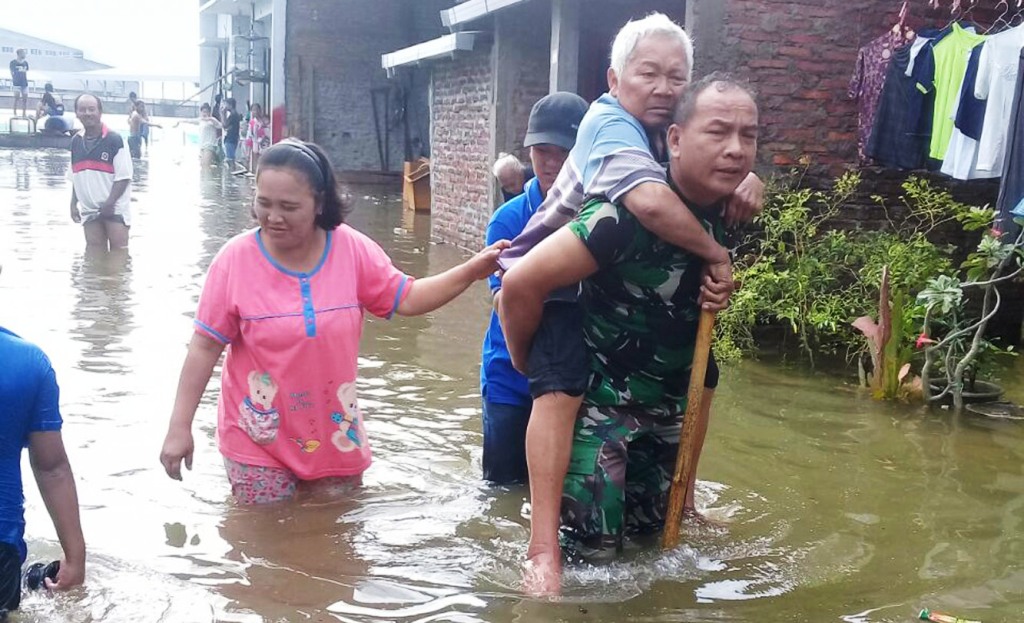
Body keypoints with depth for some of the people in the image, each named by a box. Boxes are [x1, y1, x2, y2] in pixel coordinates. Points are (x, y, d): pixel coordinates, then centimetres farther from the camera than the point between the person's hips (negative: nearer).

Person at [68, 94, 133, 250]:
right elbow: (75, 178, 17)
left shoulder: (114, 140, -11)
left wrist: (109, 203, -19)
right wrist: (73, 204, 8)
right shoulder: (75, 142, 8)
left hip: (115, 208, -6)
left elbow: (123, 177, -13)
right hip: (89, 210, 6)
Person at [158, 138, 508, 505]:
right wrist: (180, 427, -9)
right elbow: (205, 347, -9)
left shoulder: (352, 249, -8)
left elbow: (406, 299, 0)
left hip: (335, 437, 3)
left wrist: (472, 271, -12)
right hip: (258, 441, -2)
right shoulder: (236, 259, -13)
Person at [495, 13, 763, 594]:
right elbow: (651, 201, -43)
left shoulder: (674, 130, 1)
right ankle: (544, 549, -31)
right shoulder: (611, 122, -24)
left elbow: (730, 173, 6)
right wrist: (716, 254, -30)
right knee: (562, 389, -30)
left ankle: (681, 504, 30)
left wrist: (749, 185, -20)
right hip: (551, 286, -9)